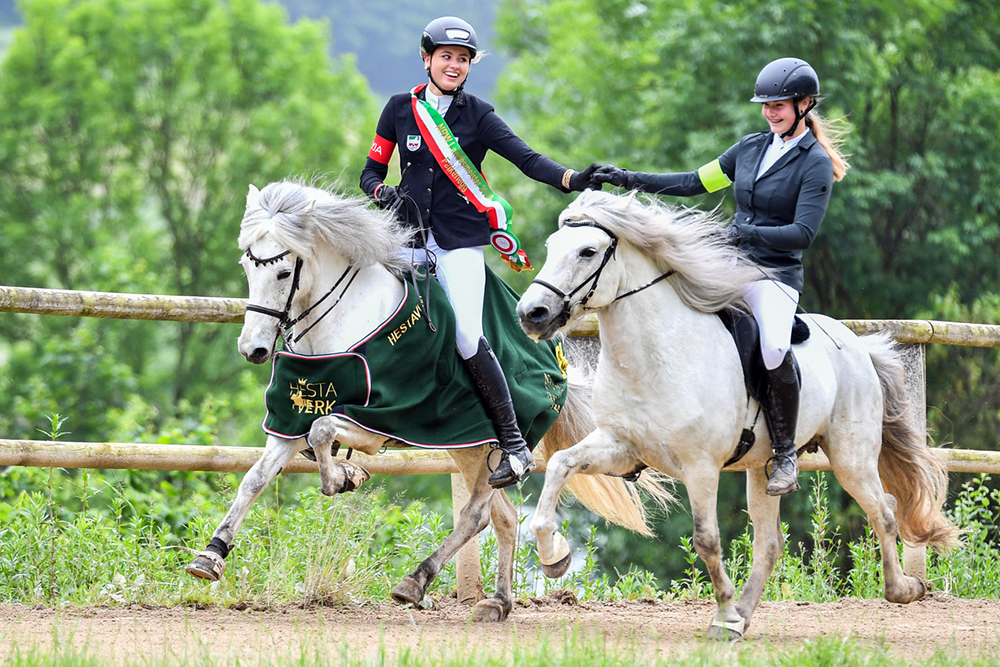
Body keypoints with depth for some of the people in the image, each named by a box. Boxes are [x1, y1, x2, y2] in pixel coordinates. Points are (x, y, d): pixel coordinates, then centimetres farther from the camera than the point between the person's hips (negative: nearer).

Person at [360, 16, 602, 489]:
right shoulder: (400, 110, 8)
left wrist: (571, 180, -27)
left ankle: (514, 444, -11)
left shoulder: (477, 115, 2)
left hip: (461, 241, -3)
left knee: (468, 340, -16)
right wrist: (382, 192, -11)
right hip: (410, 237, 3)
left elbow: (525, 157, -10)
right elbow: (372, 170, 13)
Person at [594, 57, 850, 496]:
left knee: (775, 350, -32)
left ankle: (785, 455, -15)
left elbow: (803, 233, -14)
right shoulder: (752, 148, 13)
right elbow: (694, 184, 18)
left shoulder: (815, 164, -6)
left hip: (775, 275, -7)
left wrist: (746, 233, -25)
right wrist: (629, 180, 12)